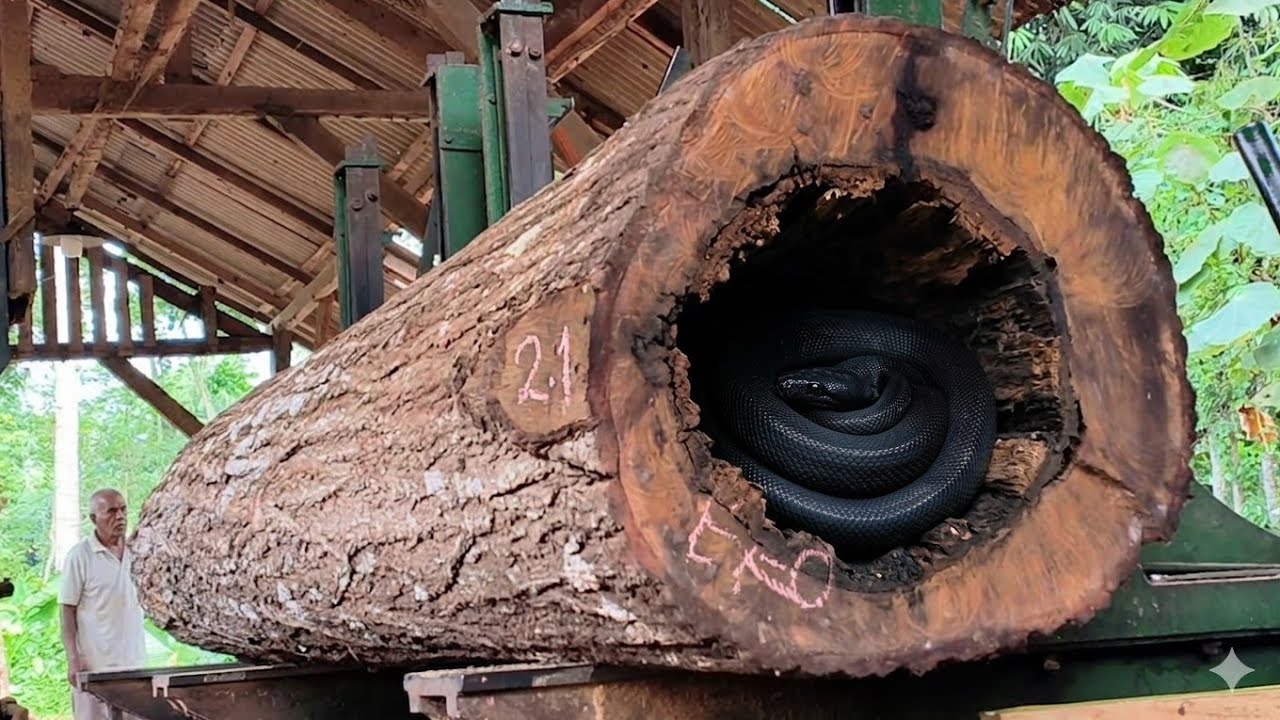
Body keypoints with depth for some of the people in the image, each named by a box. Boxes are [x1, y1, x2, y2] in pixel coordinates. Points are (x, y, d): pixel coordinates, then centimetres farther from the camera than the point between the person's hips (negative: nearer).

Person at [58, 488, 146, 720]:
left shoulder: (134, 553, 7)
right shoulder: (80, 556, -8)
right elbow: (67, 611, -8)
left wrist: (142, 654, 9)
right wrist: (73, 660, -13)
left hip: (134, 663, 5)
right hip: (95, 665, -5)